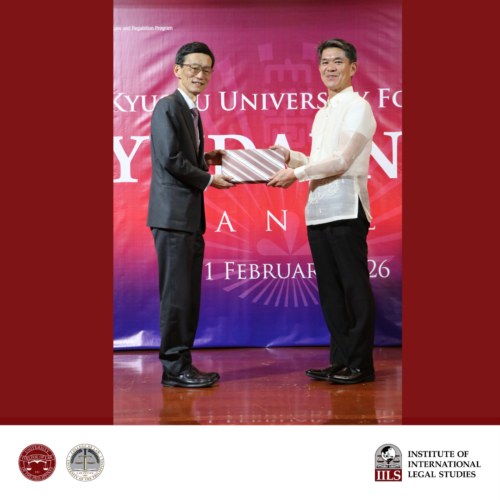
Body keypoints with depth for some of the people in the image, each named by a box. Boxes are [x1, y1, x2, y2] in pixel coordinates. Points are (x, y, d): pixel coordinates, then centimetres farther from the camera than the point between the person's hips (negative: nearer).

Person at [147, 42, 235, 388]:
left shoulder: (192, 112, 20)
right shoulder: (167, 107, -9)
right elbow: (170, 159, -17)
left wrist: (205, 158, 7)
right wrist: (208, 179, -9)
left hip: (191, 217, 10)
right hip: (173, 215, -10)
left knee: (189, 294, 11)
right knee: (176, 293, -6)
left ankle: (183, 365, 19)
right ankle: (175, 368, 2)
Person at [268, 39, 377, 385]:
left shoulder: (358, 107, -4)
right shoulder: (322, 113, 22)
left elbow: (343, 160, -14)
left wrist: (297, 174, -16)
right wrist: (289, 156, 12)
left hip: (346, 208, -8)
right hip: (318, 210, 9)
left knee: (355, 287, -4)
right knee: (330, 289, 10)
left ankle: (361, 365, 2)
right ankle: (341, 360, 18)